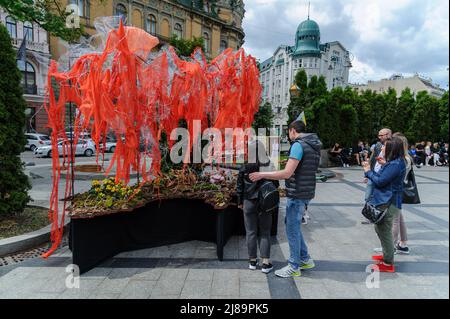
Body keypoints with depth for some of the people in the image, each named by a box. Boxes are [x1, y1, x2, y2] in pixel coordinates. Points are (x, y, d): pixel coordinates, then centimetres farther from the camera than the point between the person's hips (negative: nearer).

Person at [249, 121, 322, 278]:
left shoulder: (298, 145, -17)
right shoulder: (314, 146, 11)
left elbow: (287, 174, -23)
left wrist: (262, 174, -18)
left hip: (297, 194, -9)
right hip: (306, 192, 9)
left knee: (292, 229, 3)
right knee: (293, 226, 21)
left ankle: (294, 267, 16)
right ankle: (305, 259, 29)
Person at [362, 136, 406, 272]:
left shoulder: (395, 165, -21)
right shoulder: (395, 162, 10)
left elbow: (380, 181, -21)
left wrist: (369, 171, -8)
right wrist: (384, 165, 6)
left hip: (388, 204, -11)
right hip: (385, 201, 11)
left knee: (385, 232, 0)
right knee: (379, 229, 23)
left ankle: (388, 264, 12)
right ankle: (387, 255, 39)